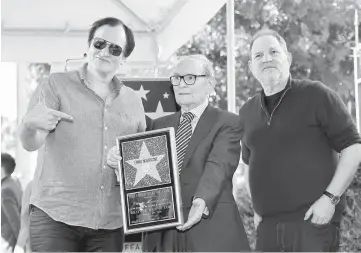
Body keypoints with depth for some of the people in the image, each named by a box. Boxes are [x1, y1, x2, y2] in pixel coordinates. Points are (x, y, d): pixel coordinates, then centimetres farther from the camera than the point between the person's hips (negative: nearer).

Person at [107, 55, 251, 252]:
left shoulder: (228, 123, 1)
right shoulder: (160, 125, 18)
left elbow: (218, 166, -15)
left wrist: (202, 202, -34)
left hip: (212, 231, -4)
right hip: (162, 234, 4)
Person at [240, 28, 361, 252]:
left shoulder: (316, 95, -4)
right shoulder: (247, 112, 12)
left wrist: (330, 198, -13)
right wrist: (257, 205, 12)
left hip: (314, 222, -4)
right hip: (268, 226, 5)